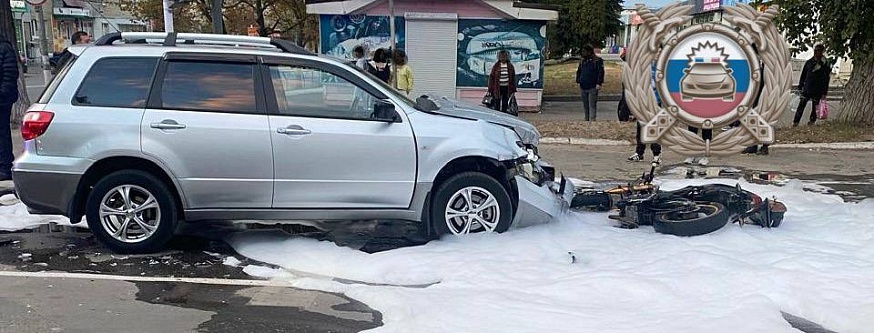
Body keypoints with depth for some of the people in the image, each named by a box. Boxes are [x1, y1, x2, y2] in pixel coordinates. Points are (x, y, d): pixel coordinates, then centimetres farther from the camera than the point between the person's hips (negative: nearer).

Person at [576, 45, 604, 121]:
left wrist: (599, 83, -14)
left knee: (592, 105, -7)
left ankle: (592, 120, -9)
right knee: (585, 106, 12)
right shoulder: (582, 61, 14)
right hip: (583, 87, 6)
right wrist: (578, 81, 10)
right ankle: (587, 119, 21)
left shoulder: (597, 61, -3)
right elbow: (579, 71, 21)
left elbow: (601, 72, -7)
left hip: (592, 87, -6)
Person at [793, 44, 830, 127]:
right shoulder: (809, 62, 7)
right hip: (807, 88, 2)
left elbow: (826, 79, 0)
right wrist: (800, 86, 9)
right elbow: (803, 75, 13)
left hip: (817, 90, -2)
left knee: (815, 106, 4)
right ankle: (796, 121, -2)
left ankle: (812, 121, 16)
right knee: (801, 104, -4)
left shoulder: (825, 64, -1)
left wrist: (824, 92, -3)